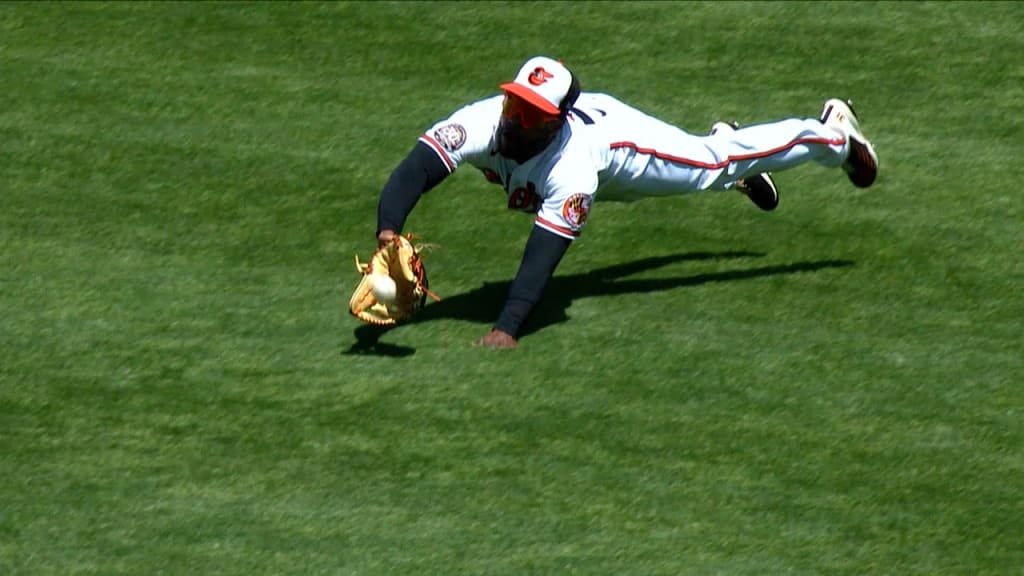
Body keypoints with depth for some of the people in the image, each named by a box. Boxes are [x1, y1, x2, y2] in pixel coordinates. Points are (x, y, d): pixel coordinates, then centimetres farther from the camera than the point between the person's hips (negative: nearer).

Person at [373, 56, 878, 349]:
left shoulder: (569, 170, -48)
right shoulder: (480, 124, -42)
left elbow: (544, 253, -52)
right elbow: (414, 171, -52)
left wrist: (507, 327, -61)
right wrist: (387, 234, -70)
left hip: (617, 139, -5)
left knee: (718, 162, 14)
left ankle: (832, 133, 38)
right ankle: (722, 139, 68)